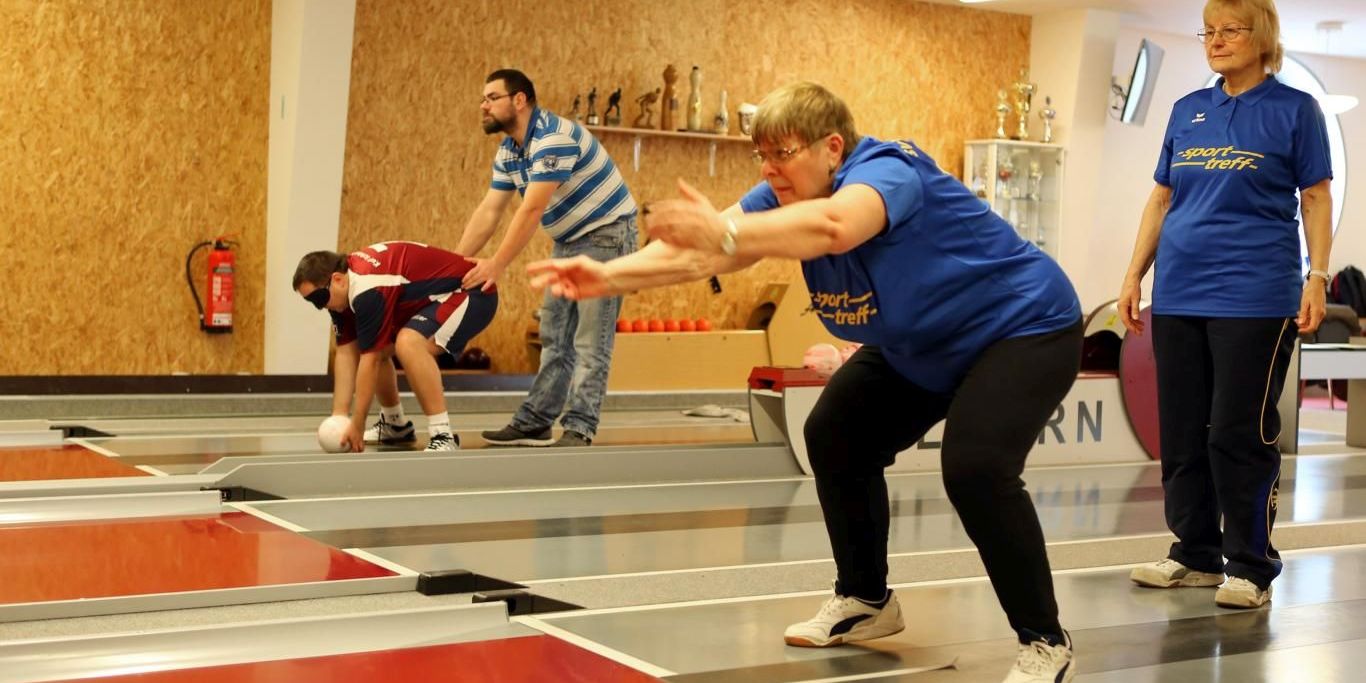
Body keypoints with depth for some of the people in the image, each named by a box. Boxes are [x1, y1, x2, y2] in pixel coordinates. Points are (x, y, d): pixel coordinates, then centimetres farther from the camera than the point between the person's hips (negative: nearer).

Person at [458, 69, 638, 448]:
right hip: (568, 240, 9)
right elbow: (489, 211, 4)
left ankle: (579, 429, -10)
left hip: (605, 234, -9)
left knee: (590, 340, -11)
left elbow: (532, 210, -28)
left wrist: (496, 265, -28)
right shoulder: (508, 150, 5)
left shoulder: (554, 138, -25)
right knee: (555, 337, 9)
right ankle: (534, 423, 12)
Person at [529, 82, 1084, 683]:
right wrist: (610, 277, -36)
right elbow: (698, 250, -21)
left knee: (974, 467, -28)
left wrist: (726, 233, -70)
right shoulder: (787, 195, -8)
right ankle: (866, 600, 27)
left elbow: (833, 225, -57)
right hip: (923, 345, 9)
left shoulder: (885, 171, -33)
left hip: (1023, 327, -9)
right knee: (835, 438, 9)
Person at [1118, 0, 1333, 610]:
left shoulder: (1293, 109, 1)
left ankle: (1250, 567, 7)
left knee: (1240, 434, -4)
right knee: (1182, 432, 8)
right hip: (1179, 295, 5)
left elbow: (1316, 199, 0)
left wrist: (1317, 276, -10)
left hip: (1253, 297, -5)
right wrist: (1134, 274, 11)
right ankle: (1195, 555, 20)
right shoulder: (1188, 110, 13)